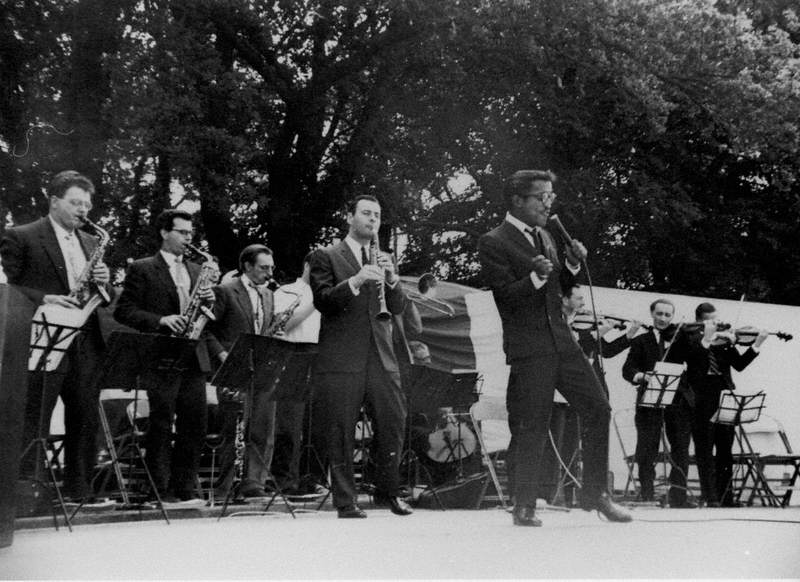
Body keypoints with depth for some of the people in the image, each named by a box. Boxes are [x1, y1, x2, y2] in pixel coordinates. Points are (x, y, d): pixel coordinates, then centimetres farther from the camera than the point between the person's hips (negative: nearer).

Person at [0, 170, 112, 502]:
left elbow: (106, 299, 21)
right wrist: (43, 299, -19)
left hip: (86, 344, 6)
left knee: (86, 421, 7)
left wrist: (103, 282, -1)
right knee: (33, 422, -6)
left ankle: (80, 490, 15)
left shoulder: (90, 243, 20)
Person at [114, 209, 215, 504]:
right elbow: (123, 311, -5)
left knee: (195, 423, 4)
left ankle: (184, 489, 13)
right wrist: (160, 320, -17)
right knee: (161, 425, -3)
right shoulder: (142, 269, 1)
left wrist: (209, 301, -2)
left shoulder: (196, 271, 19)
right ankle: (160, 491, 4)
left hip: (193, 359, 5)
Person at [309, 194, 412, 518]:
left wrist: (391, 278, -8)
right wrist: (355, 280, -22)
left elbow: (398, 308, 11)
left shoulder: (383, 260, 20)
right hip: (341, 359, -4)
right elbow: (322, 301, -9)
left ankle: (387, 492, 17)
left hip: (381, 358, 4)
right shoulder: (326, 257, 4)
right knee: (341, 433, -2)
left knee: (394, 422, 1)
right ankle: (345, 501, 7)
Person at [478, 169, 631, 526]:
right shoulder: (493, 243, -6)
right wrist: (535, 277, -28)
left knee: (598, 409, 3)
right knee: (532, 429, -4)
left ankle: (595, 493, 16)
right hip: (528, 347, -7)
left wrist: (571, 265, 5)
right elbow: (507, 296, -13)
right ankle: (524, 507, 9)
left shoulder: (544, 237, 18)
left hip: (561, 341, 7)